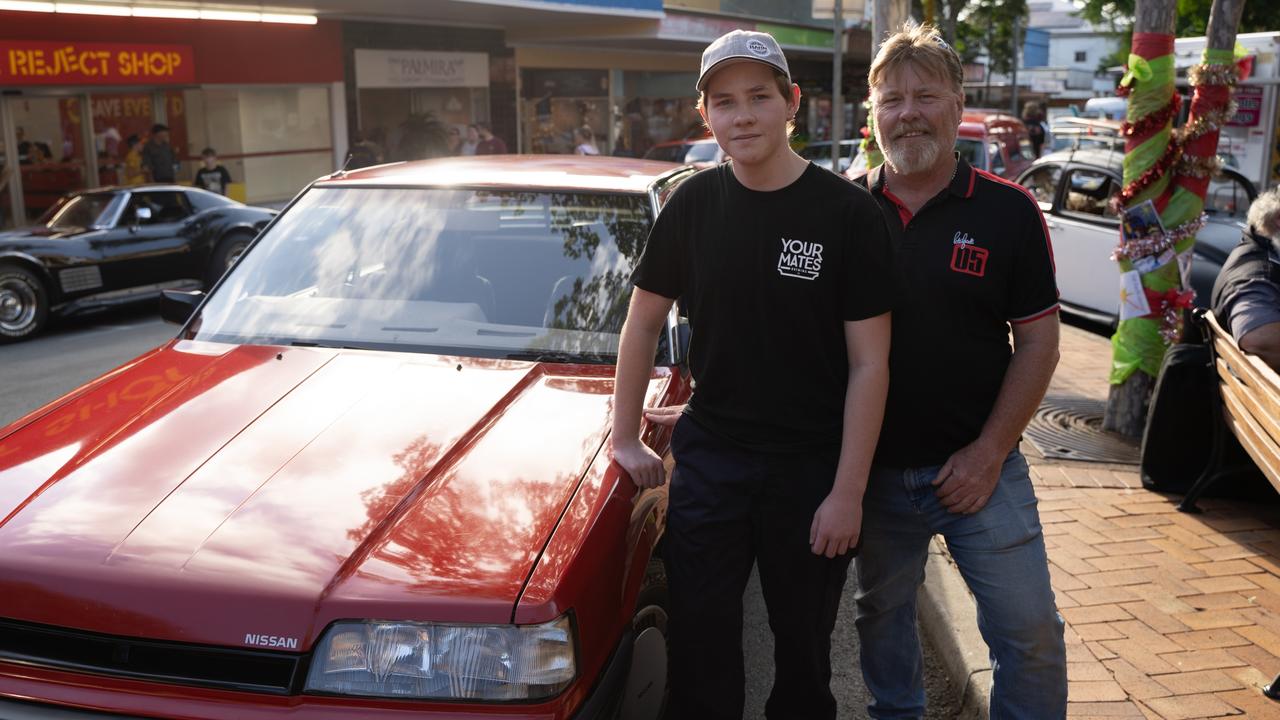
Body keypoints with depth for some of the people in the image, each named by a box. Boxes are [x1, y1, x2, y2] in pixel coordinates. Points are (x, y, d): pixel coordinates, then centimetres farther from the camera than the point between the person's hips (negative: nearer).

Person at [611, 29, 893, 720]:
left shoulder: (846, 211, -10)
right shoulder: (693, 204, -1)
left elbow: (869, 363, -10)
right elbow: (643, 321, 9)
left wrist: (848, 492, -13)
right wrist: (625, 437, 7)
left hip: (813, 467, -2)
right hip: (709, 456, 2)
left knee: (803, 650, 14)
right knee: (699, 647, 9)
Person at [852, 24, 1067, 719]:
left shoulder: (1008, 211, -3)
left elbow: (1037, 342, -2)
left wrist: (990, 451, -9)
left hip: (979, 464, -1)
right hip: (875, 467, 2)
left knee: (1029, 629, 1)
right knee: (880, 616, 17)